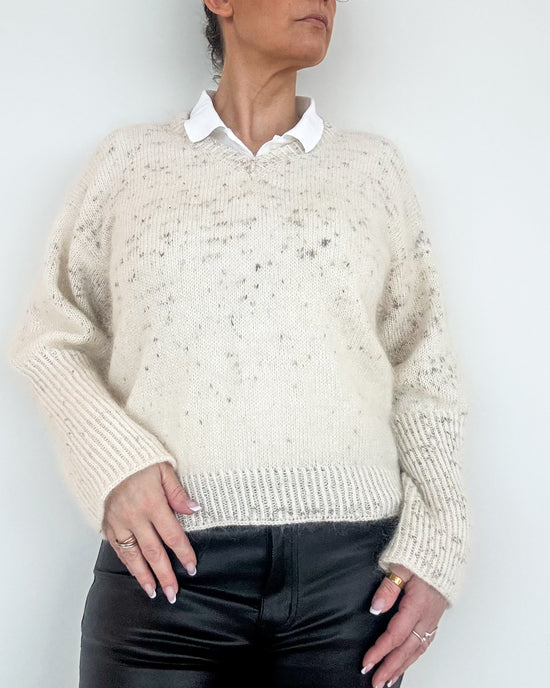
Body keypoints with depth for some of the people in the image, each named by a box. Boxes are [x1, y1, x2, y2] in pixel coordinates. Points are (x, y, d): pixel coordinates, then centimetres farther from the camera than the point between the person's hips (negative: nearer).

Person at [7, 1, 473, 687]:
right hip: (168, 561, -1)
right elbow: (51, 335, 11)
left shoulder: (373, 163, 12)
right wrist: (112, 460, -8)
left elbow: (424, 367, 10)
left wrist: (435, 546, -1)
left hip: (353, 569, 2)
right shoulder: (130, 158, 10)